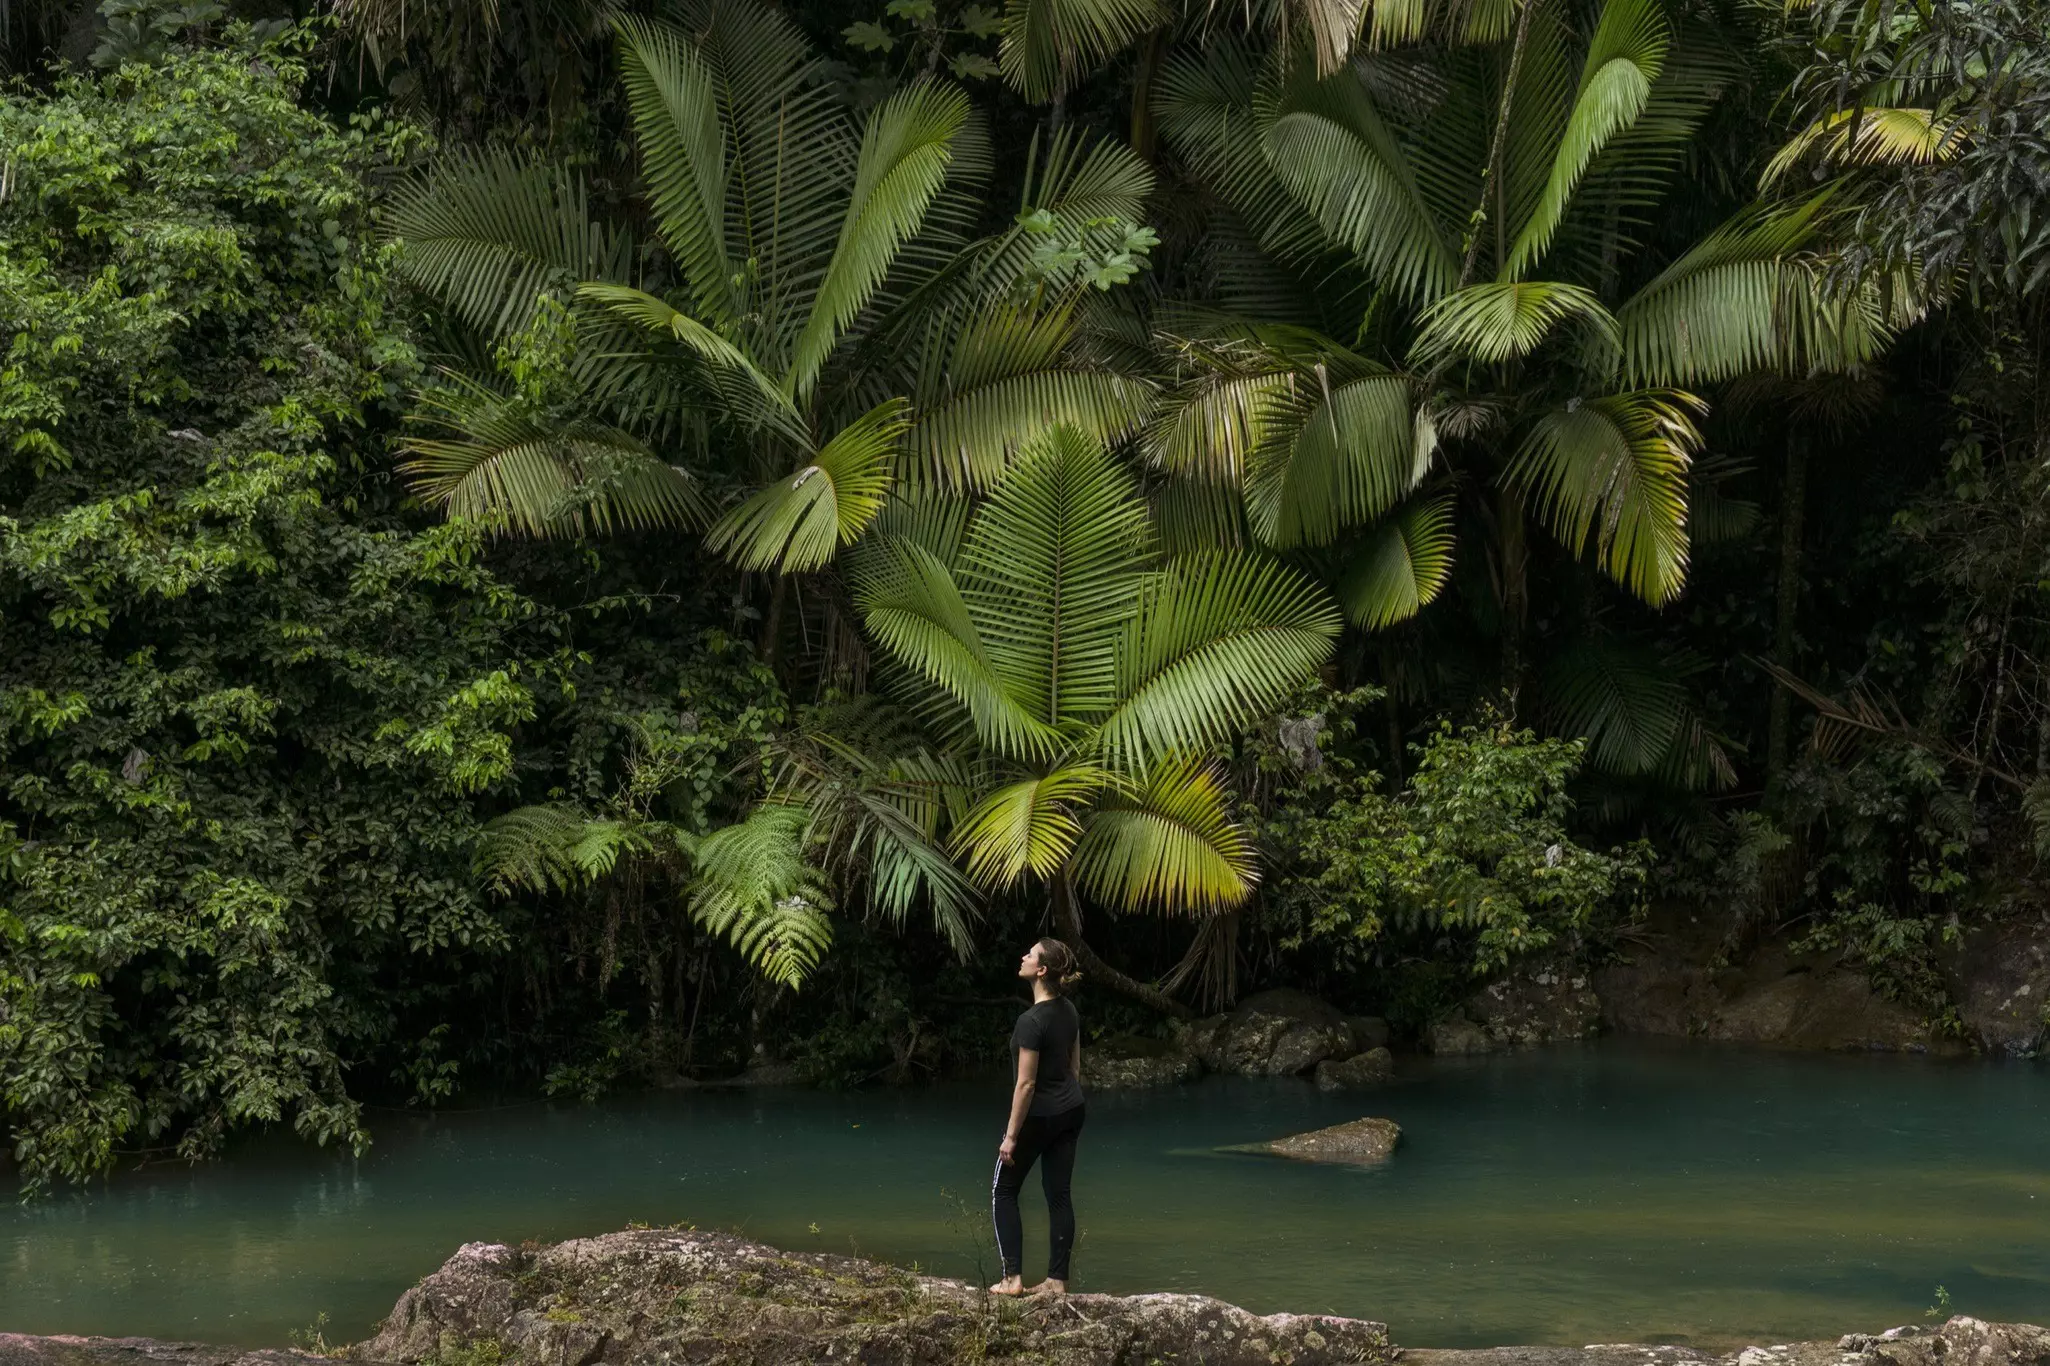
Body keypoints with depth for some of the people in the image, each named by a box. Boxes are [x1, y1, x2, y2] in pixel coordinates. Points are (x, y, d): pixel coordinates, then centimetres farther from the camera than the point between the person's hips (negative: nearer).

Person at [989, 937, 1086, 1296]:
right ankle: (1057, 1280, 11)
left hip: (1037, 1117, -7)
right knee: (1059, 1195, 10)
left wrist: (1011, 1135, -15)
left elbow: (1026, 1083, -21)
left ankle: (1013, 1278, 4)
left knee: (1003, 1192, 8)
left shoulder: (1032, 1021, -24)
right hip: (1072, 1112, 7)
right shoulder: (1068, 1011, 2)